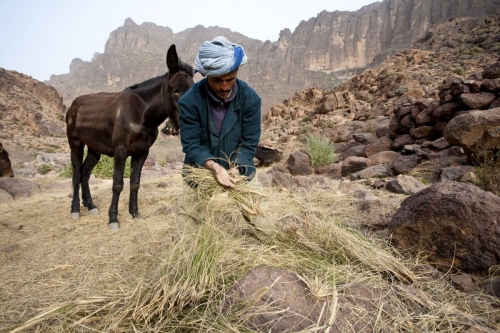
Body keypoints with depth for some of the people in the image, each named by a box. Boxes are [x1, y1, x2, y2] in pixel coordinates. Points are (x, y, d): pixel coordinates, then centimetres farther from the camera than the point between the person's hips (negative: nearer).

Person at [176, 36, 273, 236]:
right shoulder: (189, 101, -20)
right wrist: (214, 167, -35)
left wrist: (234, 169, -28)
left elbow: (249, 143, -12)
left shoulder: (250, 98, -16)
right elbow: (191, 145, -18)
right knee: (185, 231, 4)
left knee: (263, 226, 5)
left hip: (240, 170, 1)